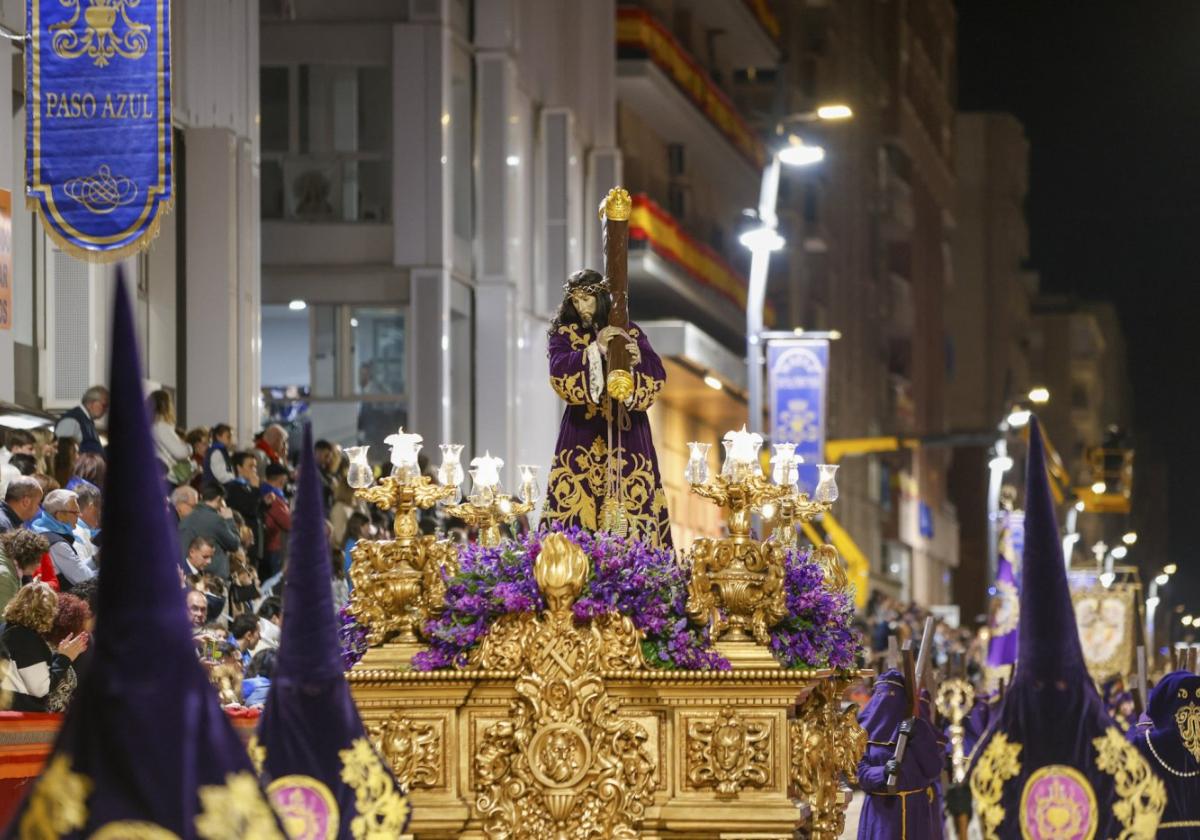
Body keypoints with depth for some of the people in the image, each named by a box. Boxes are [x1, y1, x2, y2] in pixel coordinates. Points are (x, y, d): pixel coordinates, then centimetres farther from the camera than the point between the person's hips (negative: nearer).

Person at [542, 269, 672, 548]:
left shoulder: (630, 333, 8)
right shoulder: (564, 334, 7)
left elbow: (658, 376, 0)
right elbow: (559, 371, -11)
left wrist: (638, 361, -21)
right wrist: (595, 349, -22)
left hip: (626, 432, 0)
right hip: (583, 434, 0)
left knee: (632, 508, -7)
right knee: (576, 503, -10)